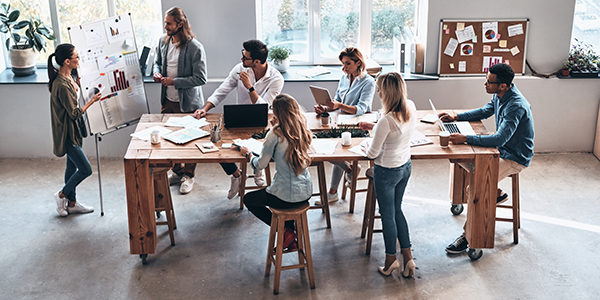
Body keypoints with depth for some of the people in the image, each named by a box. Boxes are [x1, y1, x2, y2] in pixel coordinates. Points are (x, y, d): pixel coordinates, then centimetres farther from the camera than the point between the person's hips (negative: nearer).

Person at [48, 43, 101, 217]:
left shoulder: (67, 77, 2)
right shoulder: (62, 85, -28)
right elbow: (75, 113, -23)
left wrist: (77, 85, 5)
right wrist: (92, 101, -15)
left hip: (72, 130, 10)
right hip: (67, 132, -10)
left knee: (72, 166, 18)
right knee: (85, 169, -3)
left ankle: (72, 203, 31)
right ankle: (62, 195, 19)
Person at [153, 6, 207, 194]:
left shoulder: (195, 48, -20)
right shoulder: (163, 41, 1)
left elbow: (200, 78, -20)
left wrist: (174, 81, -21)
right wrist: (157, 73, -3)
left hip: (188, 103, -6)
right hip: (168, 101, 6)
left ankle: (188, 175, 26)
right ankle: (177, 171, 35)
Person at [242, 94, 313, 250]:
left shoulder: (275, 135, -18)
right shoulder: (303, 132, 0)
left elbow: (260, 165, -9)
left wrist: (248, 154, 11)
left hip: (286, 197, -7)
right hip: (306, 193, 7)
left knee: (248, 199, 22)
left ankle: (285, 231, 9)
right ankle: (291, 229, 26)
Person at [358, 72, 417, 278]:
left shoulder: (386, 121, -32)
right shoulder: (411, 108, -9)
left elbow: (373, 153, -20)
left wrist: (366, 148, 2)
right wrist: (373, 127, 13)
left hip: (387, 172, -7)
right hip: (406, 167, 7)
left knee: (387, 215, 12)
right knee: (397, 210, 23)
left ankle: (391, 260, 29)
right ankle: (407, 257, 26)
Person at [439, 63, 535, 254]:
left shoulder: (516, 106, -31)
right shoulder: (500, 96, -2)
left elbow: (500, 138, -38)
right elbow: (486, 111, 17)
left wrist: (466, 138, -39)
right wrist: (456, 117, 6)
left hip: (515, 159, -10)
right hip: (502, 149, 10)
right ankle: (496, 193, 18)